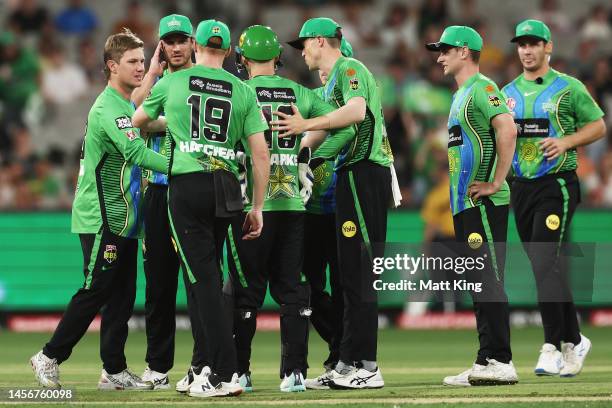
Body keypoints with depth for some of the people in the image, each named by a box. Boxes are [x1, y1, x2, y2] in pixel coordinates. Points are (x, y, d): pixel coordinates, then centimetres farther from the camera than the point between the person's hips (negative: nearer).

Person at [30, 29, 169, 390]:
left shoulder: (129, 106, 15)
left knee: (123, 294, 8)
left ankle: (114, 370, 11)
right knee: (97, 291, -7)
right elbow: (137, 153, -28)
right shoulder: (107, 109, -17)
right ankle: (50, 357, 3)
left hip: (124, 218, 9)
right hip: (101, 219, -9)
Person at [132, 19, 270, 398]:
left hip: (188, 185, -3)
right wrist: (257, 208, 11)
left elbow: (138, 119, 23)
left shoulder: (172, 82, 5)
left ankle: (225, 374, -12)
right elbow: (261, 154, 6)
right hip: (228, 187, 3)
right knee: (210, 277, 16)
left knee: (203, 278, -6)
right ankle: (214, 363, 19)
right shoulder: (243, 91, 9)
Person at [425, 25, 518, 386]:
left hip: (484, 204, -10)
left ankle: (500, 362, -14)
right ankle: (487, 363, 12)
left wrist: (495, 183, -22)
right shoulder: (461, 95, 21)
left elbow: (507, 129, -25)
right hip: (464, 204, 10)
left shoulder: (482, 88, -10)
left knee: (489, 281, -12)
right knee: (478, 284, 10)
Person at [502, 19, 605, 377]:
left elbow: (598, 126, 2)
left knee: (544, 262, -17)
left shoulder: (568, 88, 0)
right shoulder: (508, 93, 14)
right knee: (547, 267, 8)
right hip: (521, 187, 6)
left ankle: (553, 347, -18)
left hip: (556, 185, -6)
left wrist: (566, 142, -13)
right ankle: (574, 340, 19)